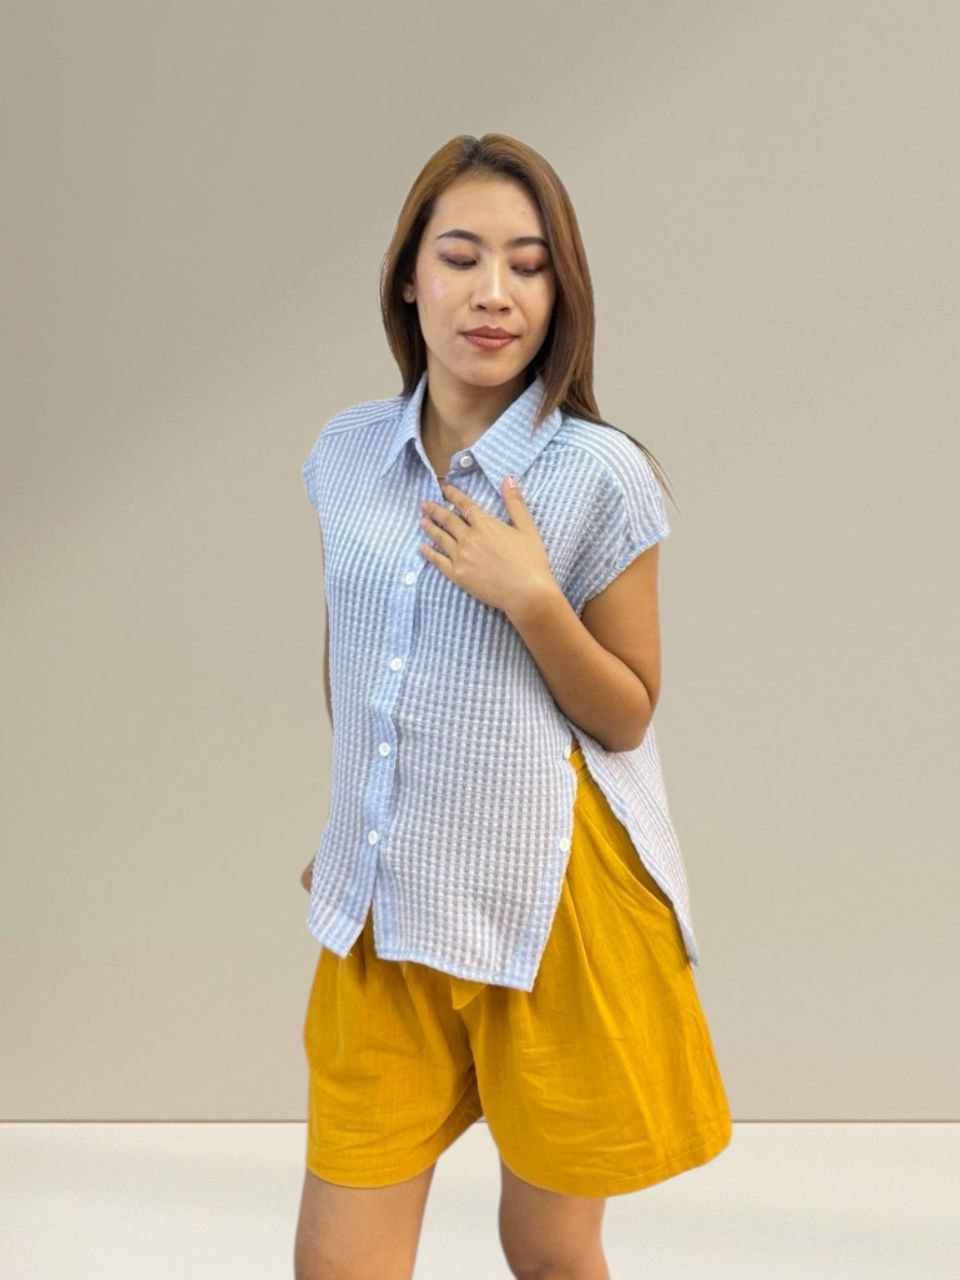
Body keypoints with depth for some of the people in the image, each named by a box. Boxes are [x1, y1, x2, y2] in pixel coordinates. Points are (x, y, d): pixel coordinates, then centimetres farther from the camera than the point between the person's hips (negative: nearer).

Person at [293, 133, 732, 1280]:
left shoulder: (600, 477, -10)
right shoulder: (348, 452, 4)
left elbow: (625, 717, -4)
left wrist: (530, 597, -19)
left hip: (549, 905, -3)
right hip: (380, 908, 4)